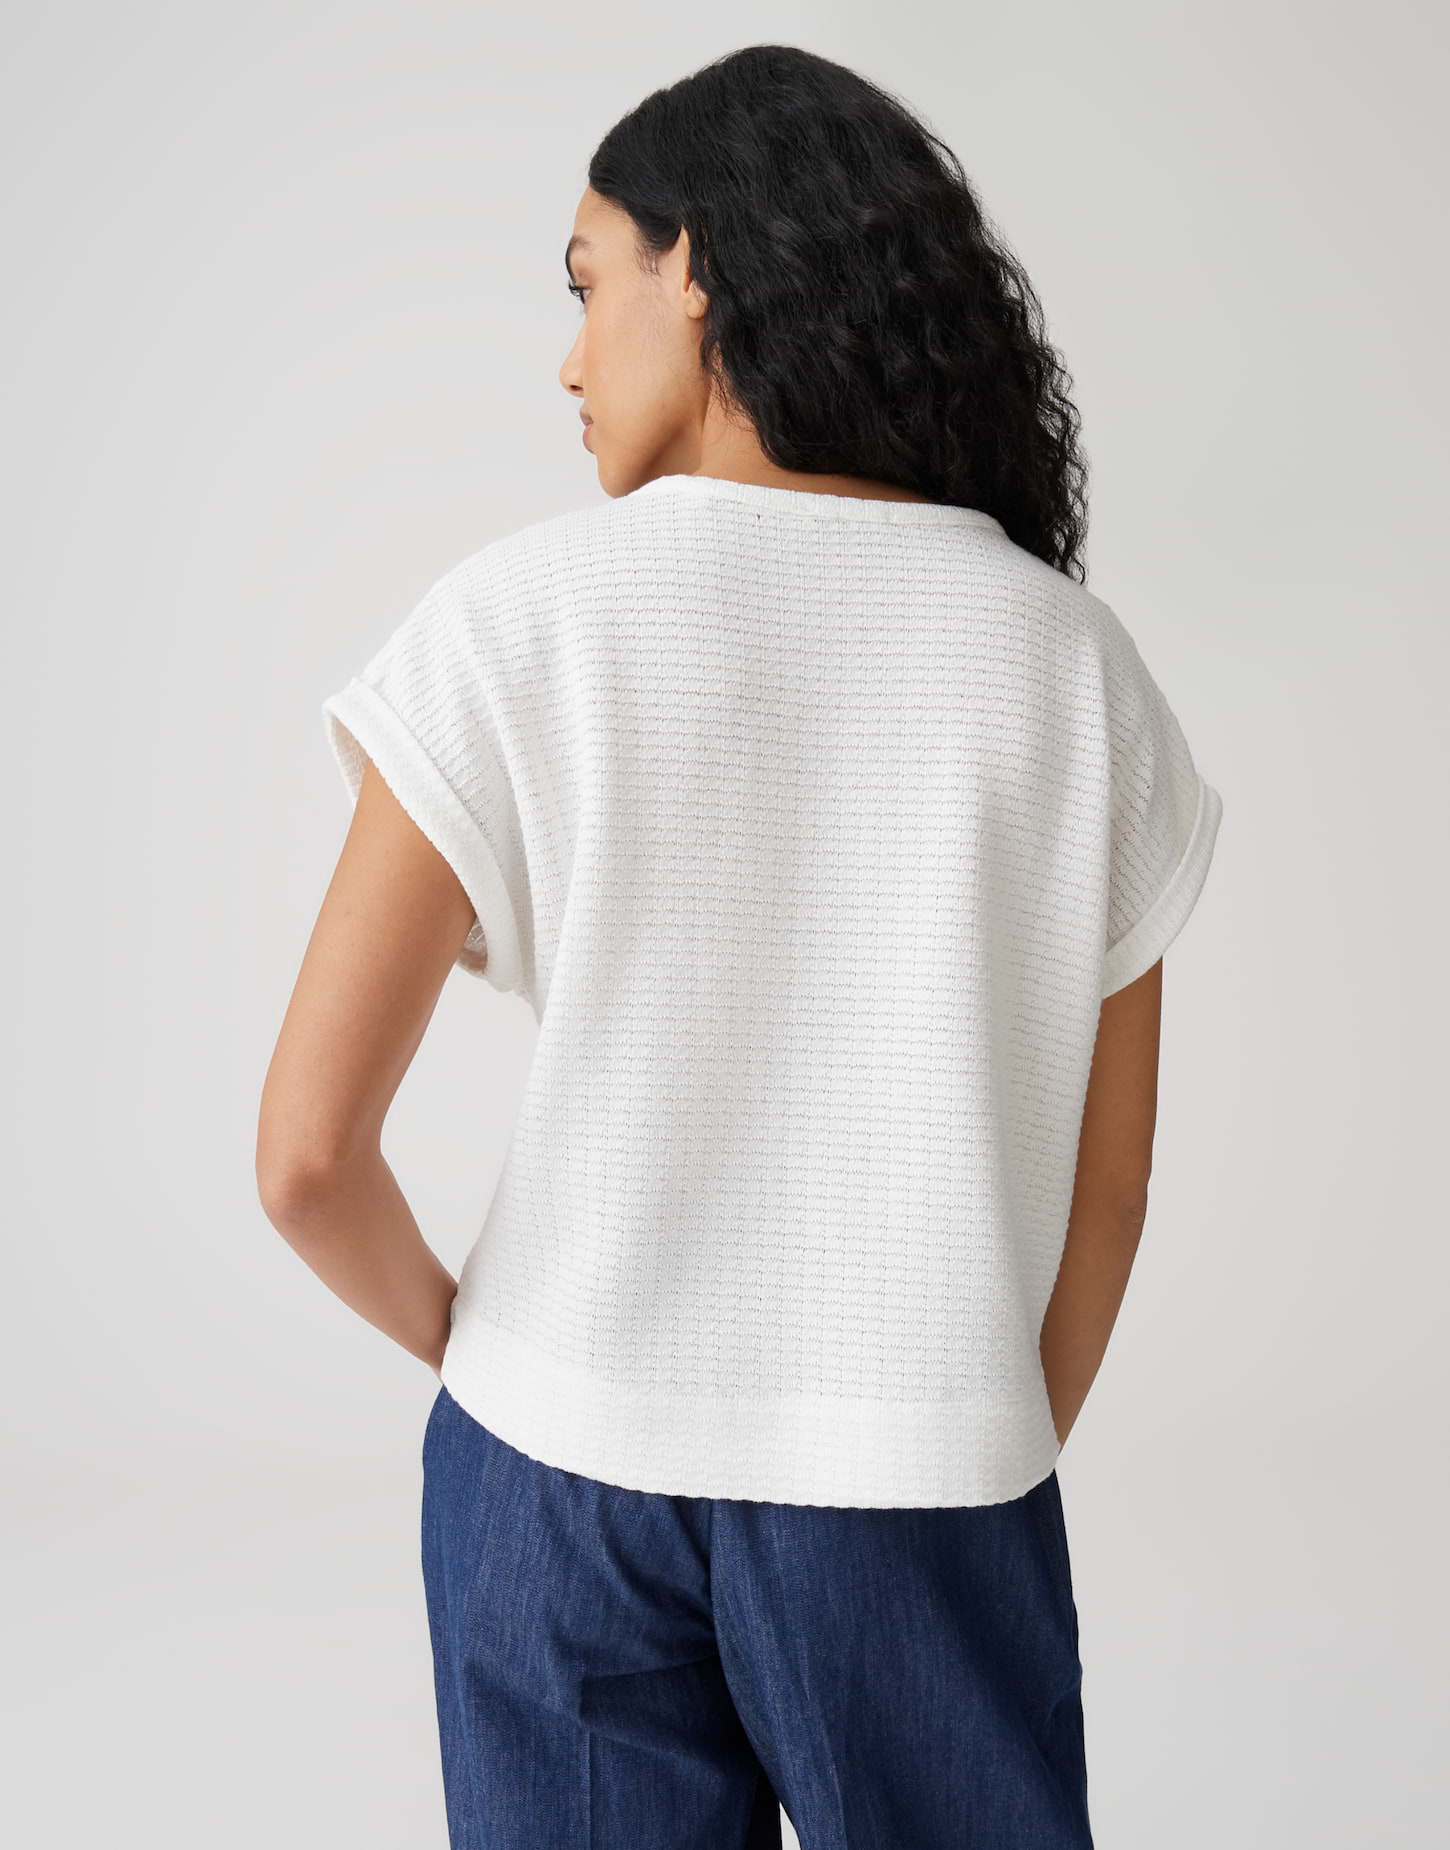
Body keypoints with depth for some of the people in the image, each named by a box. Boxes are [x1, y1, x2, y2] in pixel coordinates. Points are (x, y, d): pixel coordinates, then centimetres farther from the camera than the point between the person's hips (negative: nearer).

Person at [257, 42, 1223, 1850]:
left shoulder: (518, 619, -9)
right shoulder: (1069, 658, -3)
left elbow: (307, 1152, -10)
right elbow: (1106, 1178, 2)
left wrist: (465, 1339, 8)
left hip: (564, 1477, 0)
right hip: (920, 1493, 1)